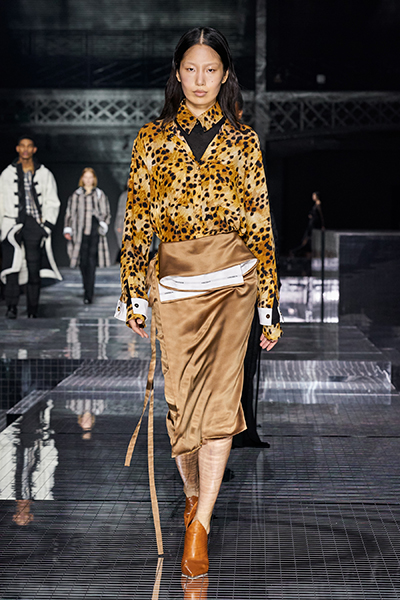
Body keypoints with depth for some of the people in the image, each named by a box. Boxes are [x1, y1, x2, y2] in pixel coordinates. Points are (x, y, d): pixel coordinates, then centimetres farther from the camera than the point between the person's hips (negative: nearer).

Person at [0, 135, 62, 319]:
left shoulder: (44, 174, 10)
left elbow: (52, 203, 11)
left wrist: (47, 226, -1)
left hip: (35, 224, 0)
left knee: (34, 268, -2)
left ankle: (32, 310, 4)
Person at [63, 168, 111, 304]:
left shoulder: (100, 195, 9)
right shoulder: (76, 195, 12)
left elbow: (106, 213, 11)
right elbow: (69, 213, 14)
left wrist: (103, 225, -5)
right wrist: (67, 230, 6)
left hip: (95, 232, -2)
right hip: (81, 232, 2)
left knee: (91, 262, -10)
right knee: (83, 262, 1)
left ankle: (89, 294, -13)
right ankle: (87, 290, 20)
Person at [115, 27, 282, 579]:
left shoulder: (244, 142, 6)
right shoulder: (153, 138, 6)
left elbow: (260, 225, 6)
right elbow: (137, 222, 6)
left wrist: (268, 305, 4)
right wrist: (135, 296, 3)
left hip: (234, 281, 0)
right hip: (175, 282, 0)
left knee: (220, 400, -7)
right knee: (182, 403, 2)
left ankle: (199, 527, -3)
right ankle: (194, 493, 29)